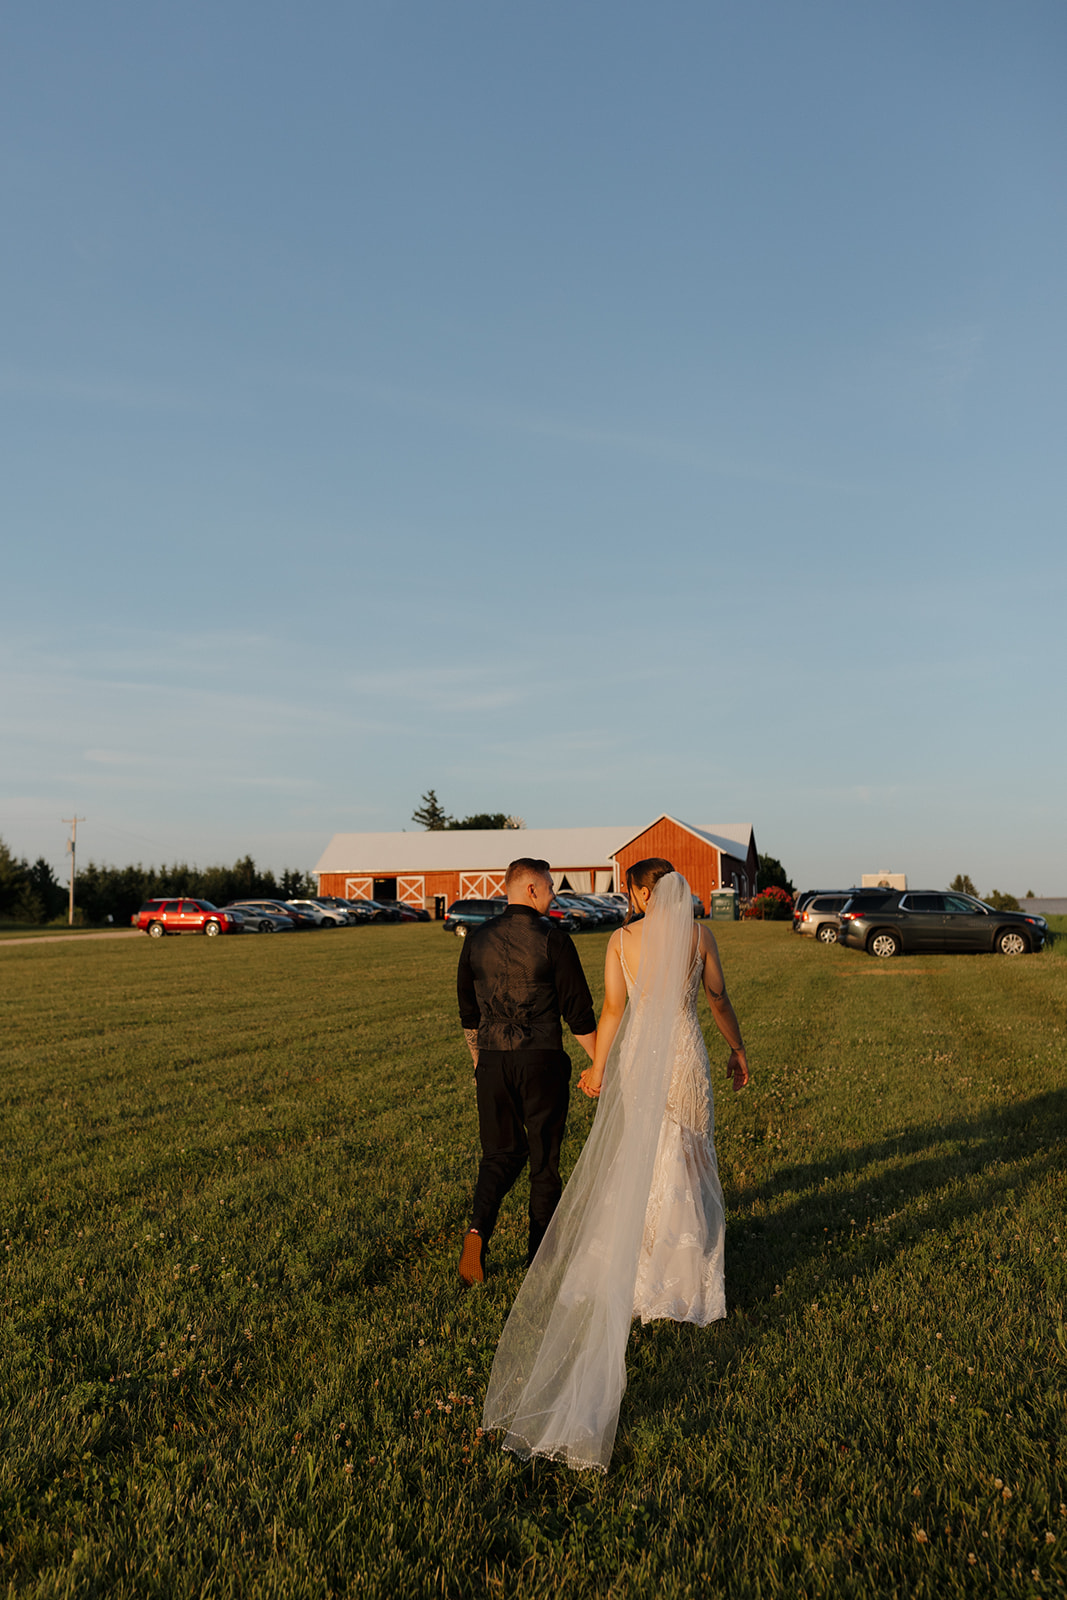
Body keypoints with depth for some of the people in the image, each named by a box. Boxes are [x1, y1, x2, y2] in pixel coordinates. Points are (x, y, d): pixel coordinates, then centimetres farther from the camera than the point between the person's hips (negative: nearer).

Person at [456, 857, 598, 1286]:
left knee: (501, 1152, 16)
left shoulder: (477, 939, 5)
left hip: (493, 1060, 4)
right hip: (542, 1060, -3)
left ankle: (478, 1229, -6)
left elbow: (468, 1011, 13)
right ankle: (540, 1255, 20)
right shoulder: (553, 940, -9)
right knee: (544, 1158, 10)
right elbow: (579, 1011, -7)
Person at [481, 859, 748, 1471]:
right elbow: (719, 999, 4)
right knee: (683, 1161, 14)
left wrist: (598, 1067, 5)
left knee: (630, 1161, 16)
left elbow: (612, 1008, -6)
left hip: (635, 1054, 0)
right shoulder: (700, 934, -3)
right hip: (685, 1055, 0)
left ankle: (630, 1266, 25)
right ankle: (680, 1274, 23)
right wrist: (738, 1050, 18)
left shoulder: (623, 939, -5)